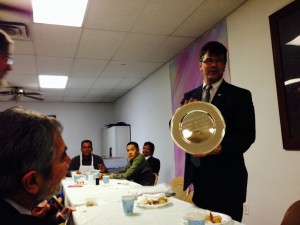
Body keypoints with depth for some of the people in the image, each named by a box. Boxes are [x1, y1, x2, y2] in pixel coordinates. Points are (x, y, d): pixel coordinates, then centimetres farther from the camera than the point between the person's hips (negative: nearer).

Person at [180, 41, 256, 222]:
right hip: (197, 177, 4)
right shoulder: (189, 96, 11)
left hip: (226, 178, -3)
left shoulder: (240, 95, -1)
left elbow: (247, 135, -8)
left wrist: (219, 148, -24)